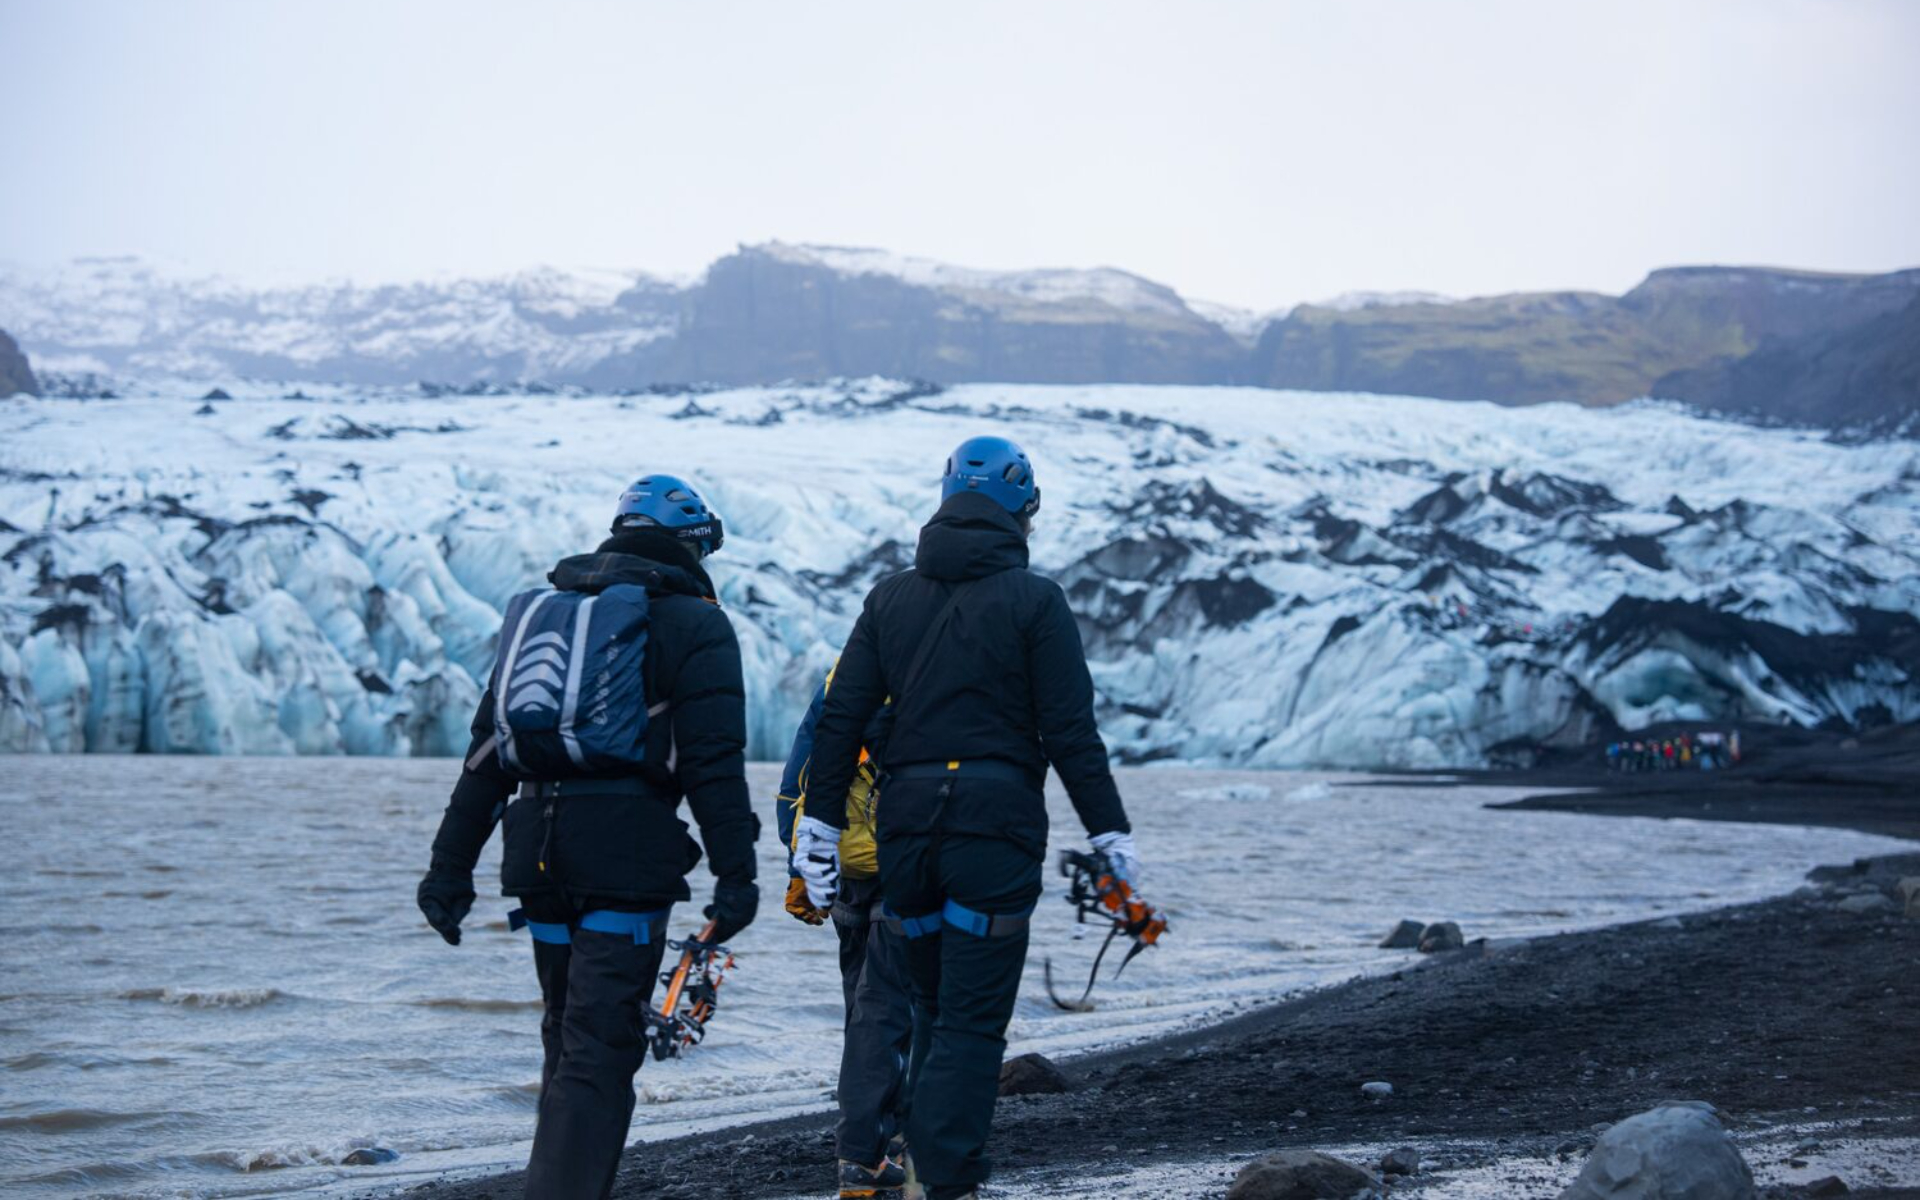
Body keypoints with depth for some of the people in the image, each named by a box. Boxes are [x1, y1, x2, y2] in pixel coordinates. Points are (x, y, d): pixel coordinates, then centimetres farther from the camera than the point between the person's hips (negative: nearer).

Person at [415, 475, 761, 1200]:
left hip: (539, 861, 6)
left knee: (570, 1038, 19)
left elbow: (487, 750, 16)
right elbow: (715, 763, -10)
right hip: (628, 864, -6)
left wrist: (451, 865, 17)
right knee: (600, 1051, -7)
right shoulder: (692, 624, -1)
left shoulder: (543, 611, 18)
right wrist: (735, 874, -10)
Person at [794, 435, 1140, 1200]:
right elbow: (1071, 733, -7)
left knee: (937, 1012, 18)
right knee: (973, 1023, -3)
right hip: (997, 828, -4)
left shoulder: (890, 597, 11)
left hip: (905, 828, 4)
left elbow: (840, 720, 8)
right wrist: (1109, 834, -3)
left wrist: (820, 823, 14)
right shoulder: (1034, 600, -2)